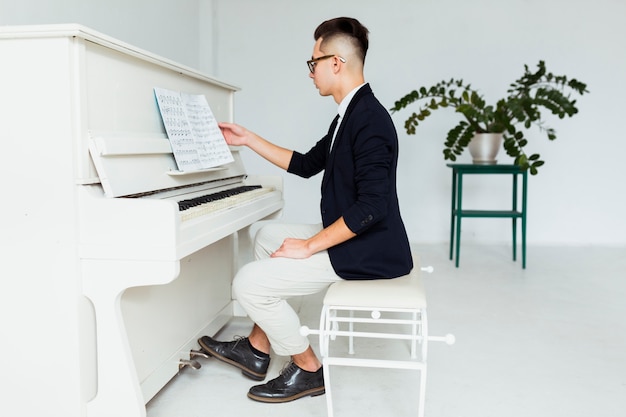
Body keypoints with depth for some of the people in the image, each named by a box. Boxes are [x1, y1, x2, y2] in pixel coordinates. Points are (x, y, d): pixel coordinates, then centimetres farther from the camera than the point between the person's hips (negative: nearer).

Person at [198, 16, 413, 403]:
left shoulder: (369, 118, -21)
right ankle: (257, 348, 25)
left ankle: (308, 369, 9)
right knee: (268, 235, 22)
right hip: (348, 237, 11)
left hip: (366, 253, -11)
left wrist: (309, 246, -21)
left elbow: (372, 206, -29)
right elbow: (305, 164, 21)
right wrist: (248, 139, 23)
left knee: (249, 283, -11)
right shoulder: (351, 114, 12)